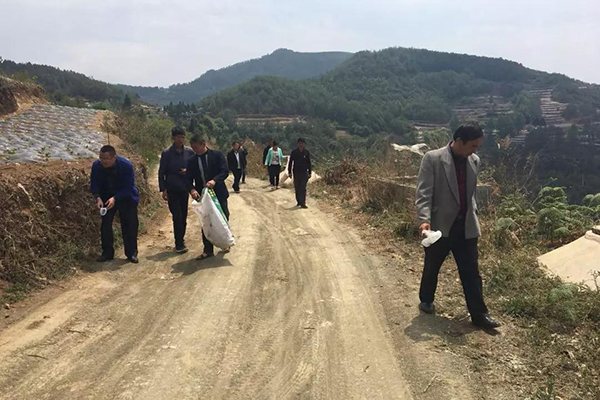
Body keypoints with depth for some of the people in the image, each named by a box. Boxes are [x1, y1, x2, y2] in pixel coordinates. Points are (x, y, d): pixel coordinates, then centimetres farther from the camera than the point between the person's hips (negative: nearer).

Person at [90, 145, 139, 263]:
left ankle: (131, 253, 9)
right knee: (105, 224, 0)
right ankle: (107, 252, 12)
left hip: (126, 198, -3)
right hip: (107, 198, 3)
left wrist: (115, 199, -34)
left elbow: (128, 187, -22)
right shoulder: (97, 165, -17)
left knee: (130, 225, -3)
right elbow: (94, 184, -8)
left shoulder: (126, 165, -26)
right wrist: (98, 198, -26)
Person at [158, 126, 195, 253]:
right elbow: (161, 172, -3)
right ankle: (179, 245, 0)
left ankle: (181, 241, 24)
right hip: (172, 190, -3)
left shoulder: (189, 152, 1)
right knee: (177, 217, -6)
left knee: (183, 217, 9)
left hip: (185, 189, 3)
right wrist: (163, 189, -7)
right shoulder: (167, 153, -6)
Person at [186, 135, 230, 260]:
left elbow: (225, 171, -11)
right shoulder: (192, 161, 3)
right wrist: (192, 189, -21)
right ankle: (208, 250, 13)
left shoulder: (217, 155, -5)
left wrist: (214, 180, -29)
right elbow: (189, 178, 0)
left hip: (218, 194, -2)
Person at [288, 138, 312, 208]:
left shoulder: (307, 152, 2)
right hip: (296, 172, 1)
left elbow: (309, 163, 8)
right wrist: (289, 172, 1)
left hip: (304, 172, -1)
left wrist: (310, 172, 5)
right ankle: (298, 202, 21)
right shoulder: (294, 152, 1)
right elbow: (290, 162, 5)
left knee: (303, 188, -8)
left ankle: (303, 203, -10)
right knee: (297, 188, 7)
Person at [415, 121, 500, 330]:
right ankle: (426, 300, 36)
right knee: (432, 267, 14)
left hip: (466, 227, 4)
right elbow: (423, 193, -17)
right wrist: (424, 220, -28)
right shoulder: (432, 159, -13)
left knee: (471, 272, 5)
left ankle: (479, 314, 13)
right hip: (440, 225, -4)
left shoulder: (474, 161, 5)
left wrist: (474, 216, 17)